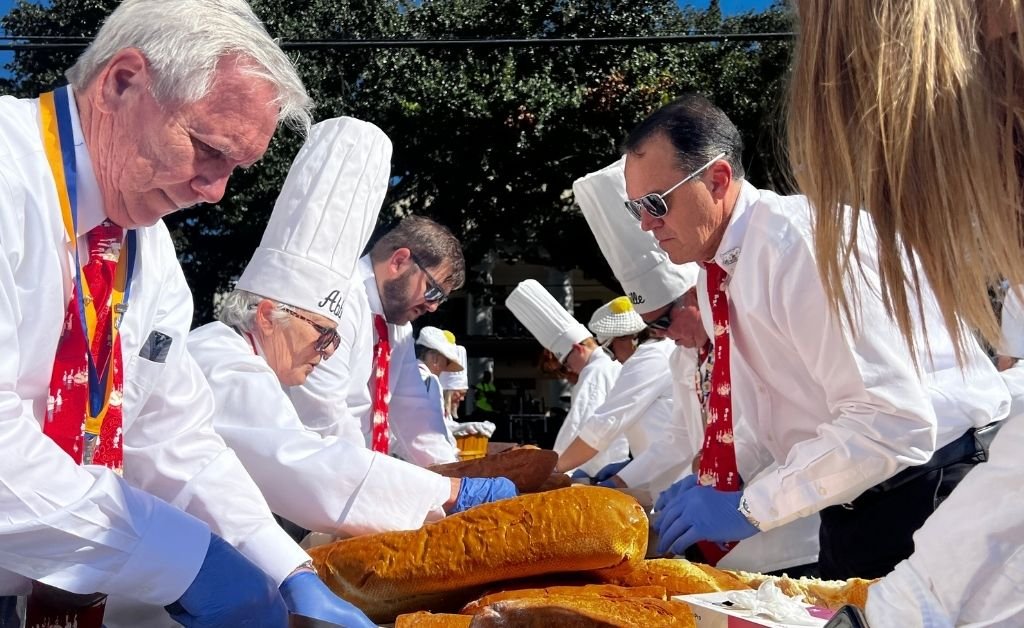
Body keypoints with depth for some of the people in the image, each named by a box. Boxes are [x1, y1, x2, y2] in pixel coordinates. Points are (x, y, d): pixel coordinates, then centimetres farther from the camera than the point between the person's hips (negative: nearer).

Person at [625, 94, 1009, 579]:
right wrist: (715, 483, -4)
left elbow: (893, 421, -30)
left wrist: (748, 507, -26)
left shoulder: (803, 239, -23)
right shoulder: (715, 270, 4)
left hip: (929, 488, -8)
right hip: (850, 505, 8)